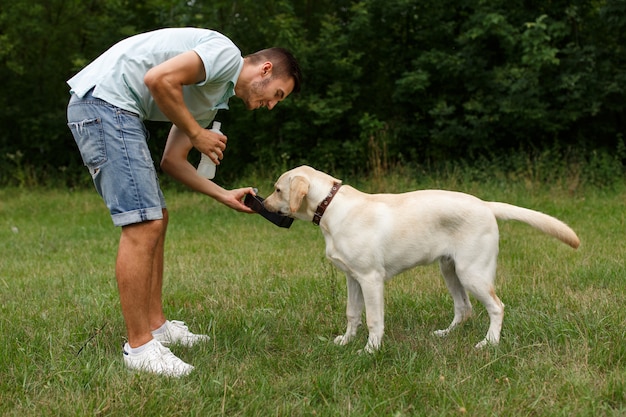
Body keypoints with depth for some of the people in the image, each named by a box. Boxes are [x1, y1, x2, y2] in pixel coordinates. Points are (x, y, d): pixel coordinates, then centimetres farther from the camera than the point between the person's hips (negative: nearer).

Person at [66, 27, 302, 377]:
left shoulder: (213, 99, 22)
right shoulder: (226, 53, -6)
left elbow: (172, 161, 20)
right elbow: (159, 79, -20)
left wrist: (224, 195, 19)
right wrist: (197, 134, -7)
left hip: (118, 111, 11)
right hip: (103, 101, -11)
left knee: (156, 220, 15)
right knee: (143, 225, -12)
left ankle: (156, 326, 22)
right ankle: (139, 347, -6)